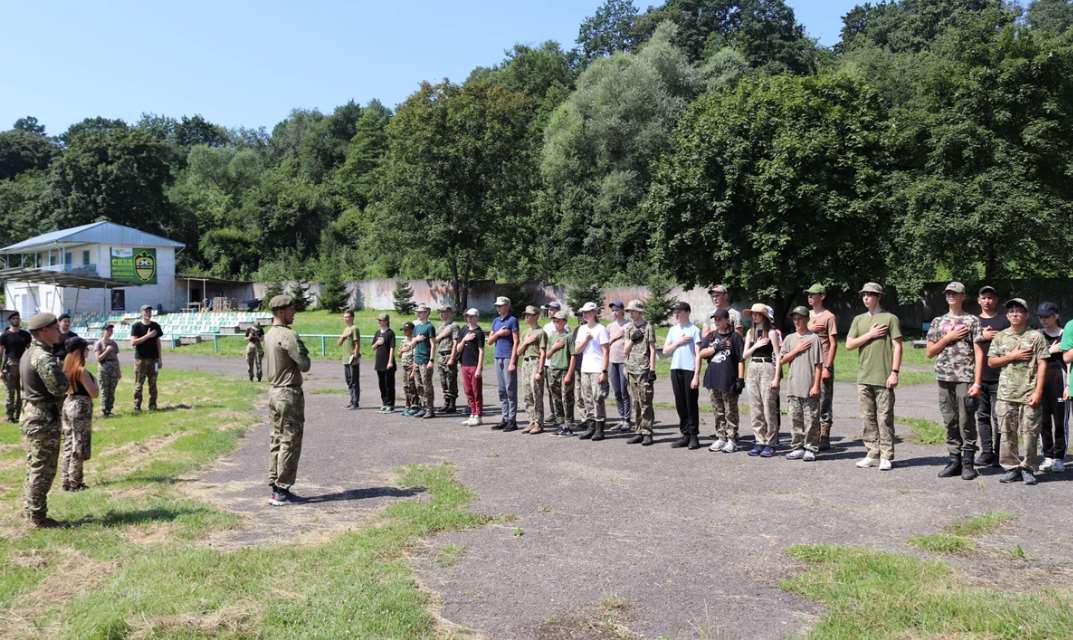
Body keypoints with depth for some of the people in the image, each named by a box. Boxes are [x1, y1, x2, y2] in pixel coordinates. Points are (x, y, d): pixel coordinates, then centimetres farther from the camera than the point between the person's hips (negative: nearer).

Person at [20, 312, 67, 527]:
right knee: (43, 471, -1)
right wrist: (61, 371, -8)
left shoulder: (28, 353, 10)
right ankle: (38, 517, 6)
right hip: (44, 420, -10)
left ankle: (32, 511, 27)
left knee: (34, 468, 18)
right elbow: (60, 387, -27)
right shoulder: (44, 358, -22)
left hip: (30, 415, 10)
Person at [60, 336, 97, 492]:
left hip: (67, 405, 8)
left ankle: (66, 481, 22)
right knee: (79, 447, 2)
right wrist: (94, 382, -2)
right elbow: (93, 394, -17)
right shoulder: (81, 371, -18)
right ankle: (74, 483, 8)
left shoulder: (66, 368, 5)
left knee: (68, 446, 16)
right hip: (81, 407, -8)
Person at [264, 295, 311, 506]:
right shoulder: (288, 336, -17)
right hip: (290, 393, -9)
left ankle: (275, 486, 19)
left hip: (274, 392, 9)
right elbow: (304, 365, -18)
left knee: (277, 440, 14)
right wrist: (303, 352, 0)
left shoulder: (268, 335, 12)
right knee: (290, 443, -3)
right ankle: (282, 491, 0)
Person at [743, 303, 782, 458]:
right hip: (752, 369, 6)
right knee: (755, 409, 6)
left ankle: (770, 443, 2)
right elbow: (745, 355, 11)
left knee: (769, 408, -5)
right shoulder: (750, 332, 14)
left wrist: (777, 377, -12)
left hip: (767, 369, -6)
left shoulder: (772, 332, -2)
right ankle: (759, 441, 13)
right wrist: (755, 345, -7)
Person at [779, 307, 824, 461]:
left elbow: (819, 364, -5)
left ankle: (810, 449, 8)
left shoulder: (814, 338, -3)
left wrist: (816, 385, -10)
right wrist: (796, 350, -4)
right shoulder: (789, 338, 12)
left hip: (809, 389, -5)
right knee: (795, 419, 9)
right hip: (793, 387, 5)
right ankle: (797, 448, 16)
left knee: (811, 419, 0)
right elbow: (781, 361, 8)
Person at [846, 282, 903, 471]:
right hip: (863, 377, 5)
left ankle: (886, 457, 3)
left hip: (883, 377, -5)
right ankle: (873, 454, 14)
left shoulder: (890, 318, 1)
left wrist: (894, 372, -10)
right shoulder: (859, 320, 15)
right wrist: (870, 335, -5)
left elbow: (897, 346, -3)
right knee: (868, 418, 7)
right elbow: (849, 345, 7)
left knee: (885, 418, -3)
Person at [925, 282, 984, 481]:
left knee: (966, 422, -2)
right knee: (950, 422, 8)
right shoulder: (938, 321, 14)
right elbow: (930, 352, 10)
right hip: (944, 378, 4)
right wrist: (948, 337, -5)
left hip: (965, 378, -3)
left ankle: (968, 463, 5)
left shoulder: (972, 321, 3)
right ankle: (954, 460, 14)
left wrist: (976, 382, -10)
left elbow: (979, 353, -2)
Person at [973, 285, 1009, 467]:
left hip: (999, 377, -3)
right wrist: (982, 337, -8)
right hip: (978, 376, 3)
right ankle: (986, 451, 11)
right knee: (982, 416, 6)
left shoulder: (1005, 320, 7)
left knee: (998, 416, -3)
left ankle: (999, 453, 4)